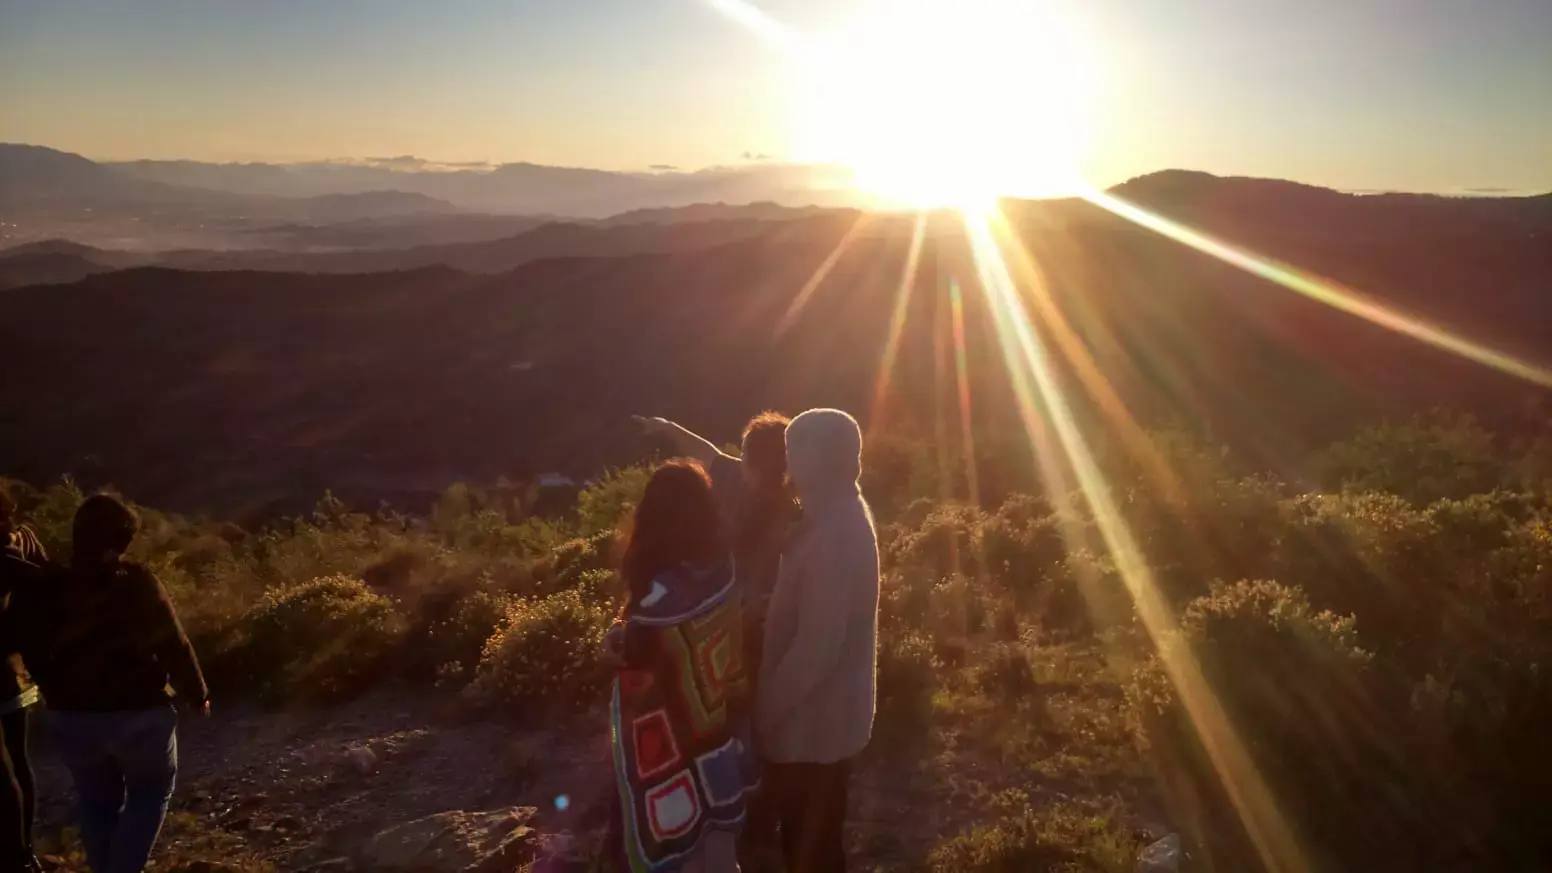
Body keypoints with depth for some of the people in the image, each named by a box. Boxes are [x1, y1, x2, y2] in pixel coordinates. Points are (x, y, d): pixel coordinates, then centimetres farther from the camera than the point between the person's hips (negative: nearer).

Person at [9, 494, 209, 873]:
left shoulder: (41, 590, -3)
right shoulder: (137, 583, -15)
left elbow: (35, 657, 5)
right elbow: (174, 646, -13)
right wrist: (197, 695, 0)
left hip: (71, 718, 3)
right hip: (140, 713, -3)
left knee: (96, 799, 22)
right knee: (151, 790, 18)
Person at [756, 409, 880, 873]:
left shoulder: (832, 537, -30)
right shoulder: (842, 514, 2)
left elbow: (816, 646, -29)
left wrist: (767, 707, -17)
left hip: (811, 724, -9)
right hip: (828, 715, 9)